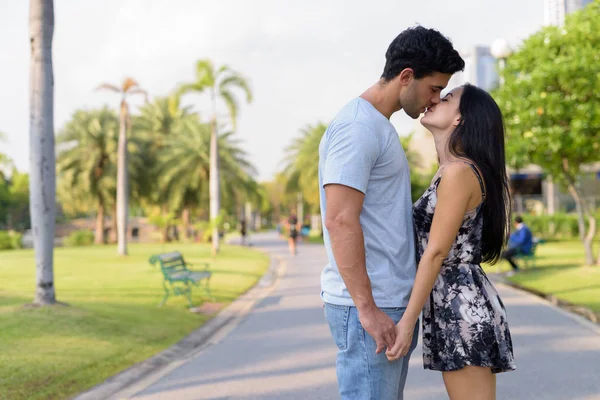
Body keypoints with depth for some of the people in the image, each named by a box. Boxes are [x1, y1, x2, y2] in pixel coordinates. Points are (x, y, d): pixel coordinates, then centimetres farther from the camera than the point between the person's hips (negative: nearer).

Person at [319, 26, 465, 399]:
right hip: (367, 305, -10)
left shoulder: (380, 127, 18)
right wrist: (367, 309, -22)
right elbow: (340, 221, -21)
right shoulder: (357, 127, -13)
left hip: (392, 301, 10)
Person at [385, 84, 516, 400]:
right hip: (455, 305, 10)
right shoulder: (450, 171, 15)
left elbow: (436, 253, -18)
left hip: (461, 308, -10)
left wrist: (407, 321, -17)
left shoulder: (459, 171, -14)